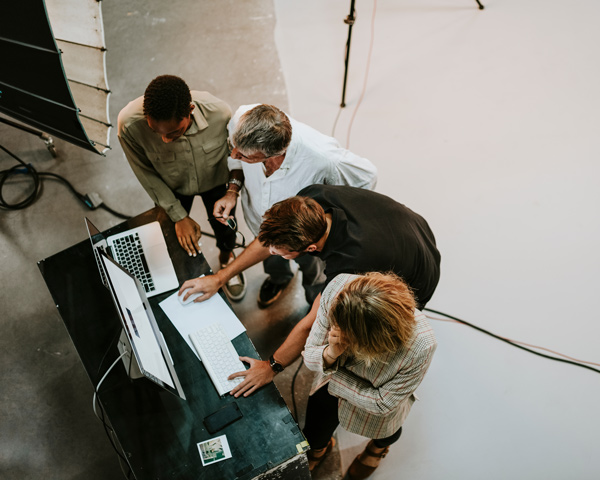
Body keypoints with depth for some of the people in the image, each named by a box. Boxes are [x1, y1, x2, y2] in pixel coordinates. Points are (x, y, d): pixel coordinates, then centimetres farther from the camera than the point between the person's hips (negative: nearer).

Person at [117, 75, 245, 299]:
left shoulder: (218, 112, -40)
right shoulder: (130, 123, -39)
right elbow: (146, 173, -21)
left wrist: (233, 188, -30)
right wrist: (179, 216, -16)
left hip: (215, 180, 0)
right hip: (172, 186, 1)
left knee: (224, 226, 22)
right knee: (173, 233, 22)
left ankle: (226, 256, 59)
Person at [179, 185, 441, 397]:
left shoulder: (350, 264, -45)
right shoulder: (310, 199, -28)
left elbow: (313, 324, -30)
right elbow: (268, 242, -10)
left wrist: (272, 366, -16)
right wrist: (220, 277, -6)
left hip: (415, 287, -6)